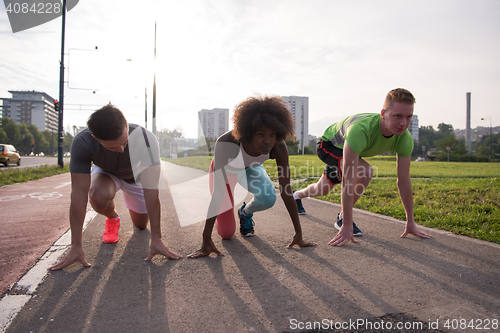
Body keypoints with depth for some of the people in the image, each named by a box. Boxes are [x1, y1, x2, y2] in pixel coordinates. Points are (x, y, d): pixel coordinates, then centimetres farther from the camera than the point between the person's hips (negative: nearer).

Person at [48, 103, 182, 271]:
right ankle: (112, 218, 2)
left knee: (141, 225, 7)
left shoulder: (145, 139, -41)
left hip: (136, 176, 0)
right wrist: (76, 246, -35)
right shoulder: (82, 142, -38)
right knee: (98, 197, -34)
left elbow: (151, 191, -39)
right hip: (106, 172, 0)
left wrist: (156, 239, -37)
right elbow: (79, 192, -35)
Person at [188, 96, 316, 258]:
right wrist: (206, 241, -45)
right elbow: (218, 194, -44)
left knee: (268, 198, -29)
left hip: (251, 168, 3)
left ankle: (245, 212, 7)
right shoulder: (226, 142, -44)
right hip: (227, 168, -2)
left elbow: (286, 191, -29)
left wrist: (299, 234, -26)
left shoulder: (279, 147, -34)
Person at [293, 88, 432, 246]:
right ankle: (343, 219, -12)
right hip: (328, 144, -6)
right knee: (365, 171, -33)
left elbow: (404, 181, -19)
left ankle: (297, 196, 54)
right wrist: (347, 227, -46)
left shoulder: (405, 139, -29)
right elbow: (348, 182, -47)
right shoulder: (360, 129, -47)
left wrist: (410, 222, -16)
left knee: (322, 190, 22)